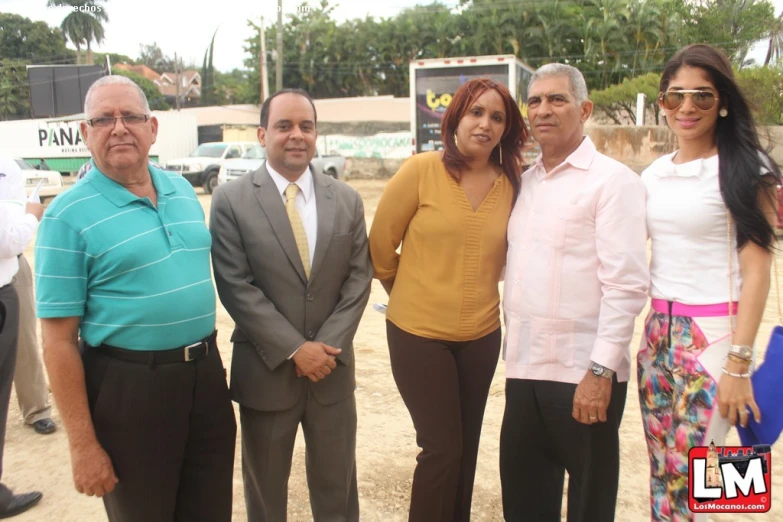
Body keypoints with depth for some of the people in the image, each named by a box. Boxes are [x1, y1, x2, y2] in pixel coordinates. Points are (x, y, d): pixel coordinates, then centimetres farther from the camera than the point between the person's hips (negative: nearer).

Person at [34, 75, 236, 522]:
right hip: (128, 387, -5)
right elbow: (59, 340, -11)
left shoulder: (183, 191, 6)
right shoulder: (68, 215, -11)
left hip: (205, 374, 5)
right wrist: (84, 444, -12)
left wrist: (209, 360, 13)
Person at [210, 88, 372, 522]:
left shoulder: (346, 200, 4)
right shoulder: (231, 200, -6)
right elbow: (235, 287, -11)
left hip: (333, 367, 2)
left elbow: (358, 277, 1)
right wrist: (294, 349, -15)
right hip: (266, 370, -2)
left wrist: (328, 345, -11)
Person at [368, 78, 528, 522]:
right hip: (418, 332, -4)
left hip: (482, 335, 4)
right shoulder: (421, 170, -11)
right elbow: (380, 243, -3)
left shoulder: (511, 184, -1)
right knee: (442, 448, 0)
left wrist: (476, 293, 11)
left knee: (466, 448, 16)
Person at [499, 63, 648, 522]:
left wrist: (601, 370, -18)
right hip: (525, 367, 6)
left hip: (582, 372, -6)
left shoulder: (612, 180, -9)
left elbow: (627, 285, -15)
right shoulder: (526, 181, 12)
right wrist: (514, 339, 9)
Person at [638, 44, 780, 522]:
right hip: (658, 331, 5)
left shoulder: (744, 169, -7)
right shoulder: (654, 173, 10)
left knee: (683, 479, -1)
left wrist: (739, 364, -15)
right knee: (661, 472, 12)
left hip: (713, 334, -5)